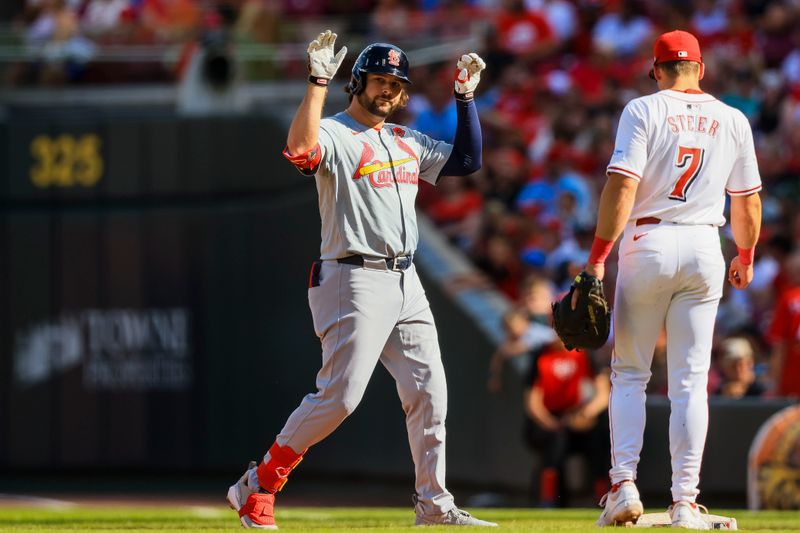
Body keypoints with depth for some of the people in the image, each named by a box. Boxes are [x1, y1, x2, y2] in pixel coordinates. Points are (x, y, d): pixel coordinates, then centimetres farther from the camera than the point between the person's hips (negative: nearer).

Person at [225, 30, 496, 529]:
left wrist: (466, 97, 12)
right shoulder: (333, 135, -7)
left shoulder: (408, 142, 17)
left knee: (429, 392, 3)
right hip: (356, 280, -7)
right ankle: (257, 487, -2)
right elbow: (300, 150, -29)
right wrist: (318, 82, -30)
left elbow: (467, 160, 19)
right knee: (339, 396, -12)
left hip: (406, 282, 7)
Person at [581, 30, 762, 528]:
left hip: (648, 244, -2)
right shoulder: (733, 120, 7)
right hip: (704, 249, 2)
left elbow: (622, 186, -12)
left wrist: (598, 257, -11)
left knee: (629, 373, 7)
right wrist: (746, 256, 28)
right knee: (690, 380, 3)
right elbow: (748, 199, 12)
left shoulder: (644, 110, -3)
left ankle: (624, 485, -6)